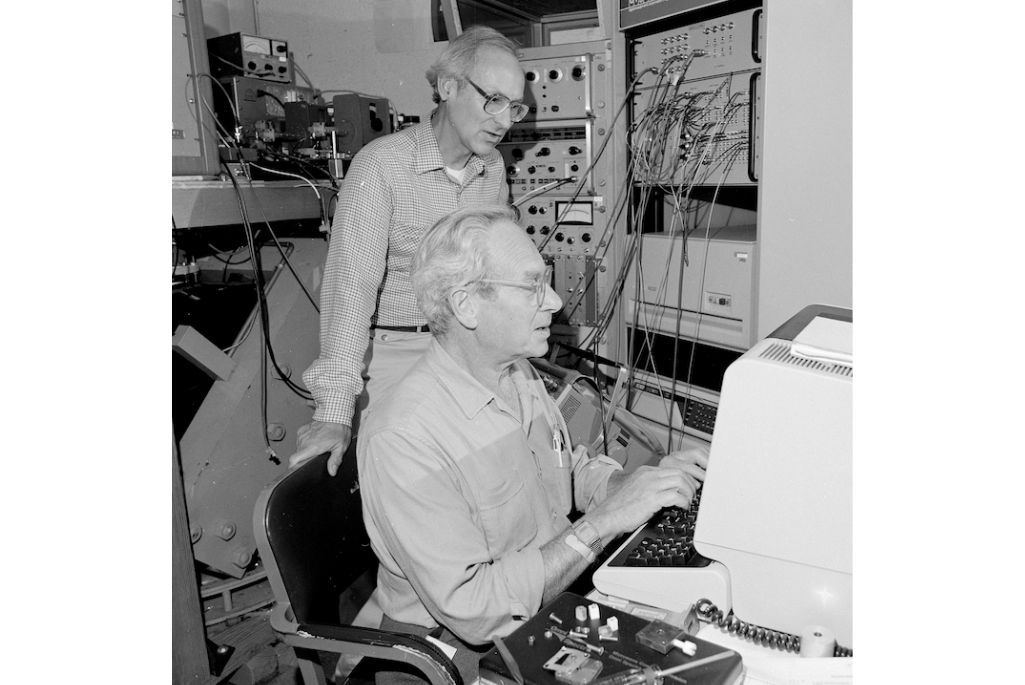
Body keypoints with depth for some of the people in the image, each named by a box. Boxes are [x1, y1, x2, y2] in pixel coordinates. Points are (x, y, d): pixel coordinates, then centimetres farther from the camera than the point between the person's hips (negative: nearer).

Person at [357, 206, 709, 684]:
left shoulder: (520, 375, 1)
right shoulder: (401, 439, -27)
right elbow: (471, 610, -27)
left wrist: (647, 480, -3)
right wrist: (603, 523, -28)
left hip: (557, 588, 7)